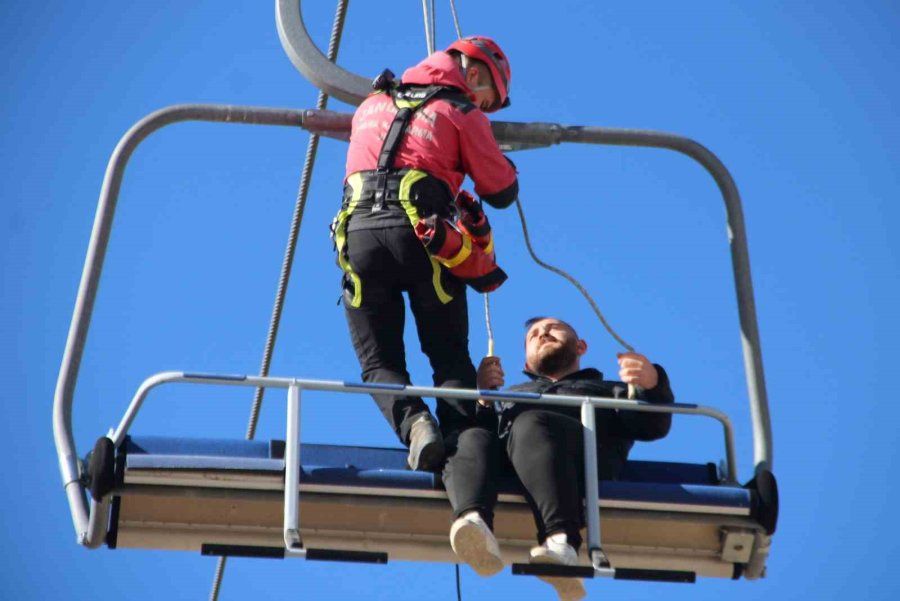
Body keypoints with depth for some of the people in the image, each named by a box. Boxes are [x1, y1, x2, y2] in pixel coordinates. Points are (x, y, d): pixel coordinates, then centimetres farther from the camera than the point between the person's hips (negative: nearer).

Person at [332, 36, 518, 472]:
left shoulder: (371, 105, 26)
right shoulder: (462, 113, 11)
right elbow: (502, 194, 12)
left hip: (358, 233, 3)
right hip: (422, 235, -2)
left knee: (379, 363, 7)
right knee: (450, 357, 8)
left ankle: (414, 423, -21)